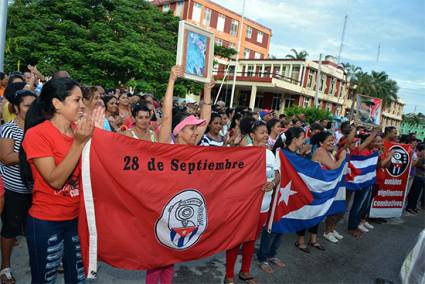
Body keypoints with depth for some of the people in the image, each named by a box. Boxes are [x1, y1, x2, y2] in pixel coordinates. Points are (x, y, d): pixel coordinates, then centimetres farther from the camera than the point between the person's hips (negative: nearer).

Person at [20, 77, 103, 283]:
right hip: (46, 223, -4)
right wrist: (78, 143, -25)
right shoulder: (36, 134, -15)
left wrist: (94, 136, -11)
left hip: (77, 217, 5)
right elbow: (55, 180, -21)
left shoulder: (79, 130, -1)